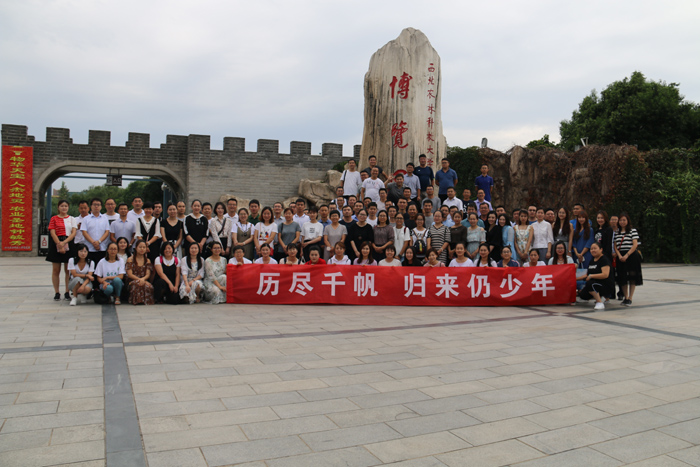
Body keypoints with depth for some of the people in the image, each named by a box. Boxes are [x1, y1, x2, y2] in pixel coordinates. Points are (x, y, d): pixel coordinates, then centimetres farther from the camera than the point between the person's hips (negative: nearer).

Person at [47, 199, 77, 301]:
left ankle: (67, 292, 6)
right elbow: (53, 233, -2)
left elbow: (74, 233, 0)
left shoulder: (72, 219, 10)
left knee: (68, 270, 1)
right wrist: (59, 245, -14)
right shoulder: (54, 219, 7)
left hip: (69, 244, 0)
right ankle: (56, 293, 9)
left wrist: (64, 242, -15)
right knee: (56, 270, 2)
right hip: (56, 244, 0)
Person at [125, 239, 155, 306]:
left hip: (144, 280, 2)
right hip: (132, 281, -2)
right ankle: (137, 300, -23)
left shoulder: (147, 261, 17)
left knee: (149, 286, -39)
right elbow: (130, 274, -3)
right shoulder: (130, 260, 8)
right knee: (137, 284, -43)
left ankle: (146, 300, -16)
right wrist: (139, 279, -20)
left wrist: (143, 279, -21)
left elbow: (148, 274, 4)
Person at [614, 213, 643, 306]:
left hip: (631, 256, -4)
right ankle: (626, 297, 15)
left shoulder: (633, 230, -1)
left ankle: (630, 298, 0)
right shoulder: (617, 232, 12)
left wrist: (627, 255, -16)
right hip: (620, 257, 4)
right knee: (622, 278, 5)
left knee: (632, 278, -3)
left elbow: (635, 245, -8)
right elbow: (615, 246, 8)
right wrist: (619, 256, -8)